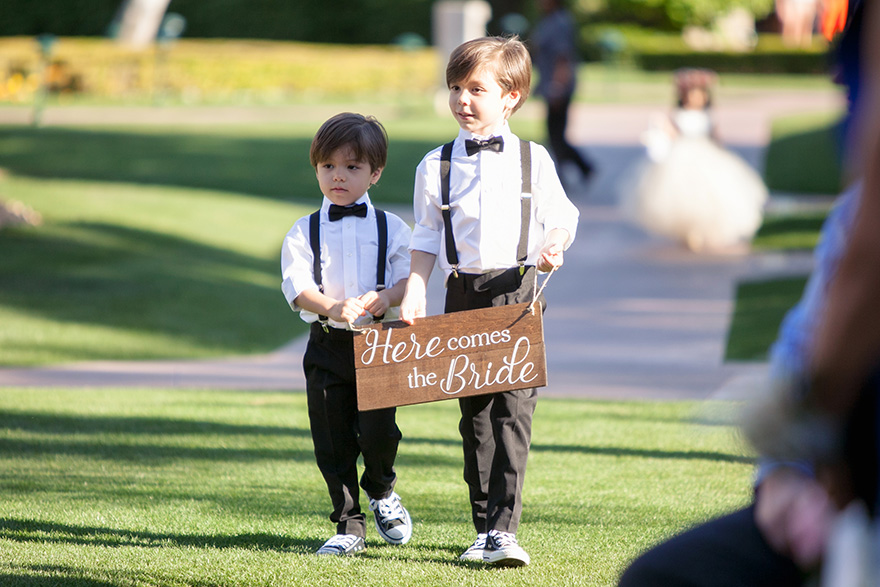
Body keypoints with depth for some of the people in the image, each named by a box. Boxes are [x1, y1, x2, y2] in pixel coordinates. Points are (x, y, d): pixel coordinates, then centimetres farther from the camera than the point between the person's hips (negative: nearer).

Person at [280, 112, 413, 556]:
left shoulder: (391, 229, 5)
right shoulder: (304, 232, 5)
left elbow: (410, 276, -1)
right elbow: (297, 285, -5)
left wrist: (386, 297, -22)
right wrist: (332, 308, -23)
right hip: (327, 345, 1)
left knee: (377, 428, -13)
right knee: (332, 441, 2)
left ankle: (381, 490, 19)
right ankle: (349, 524, 13)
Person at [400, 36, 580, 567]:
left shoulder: (533, 159, 4)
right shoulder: (436, 166, 8)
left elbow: (561, 217, 9)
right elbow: (426, 240, 11)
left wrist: (553, 246, -12)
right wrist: (414, 294, -1)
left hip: (517, 290, -2)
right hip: (464, 294, 2)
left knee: (513, 412, -10)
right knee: (475, 414, 5)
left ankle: (506, 528, -12)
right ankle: (485, 528, 12)